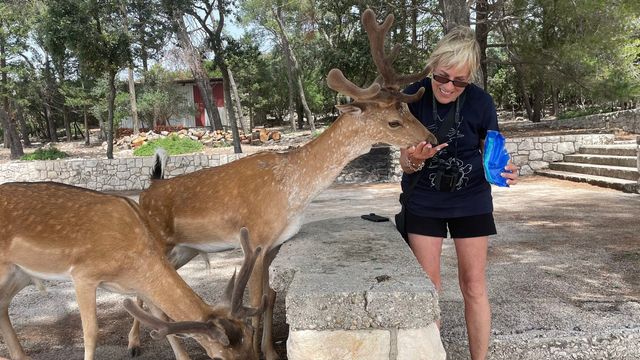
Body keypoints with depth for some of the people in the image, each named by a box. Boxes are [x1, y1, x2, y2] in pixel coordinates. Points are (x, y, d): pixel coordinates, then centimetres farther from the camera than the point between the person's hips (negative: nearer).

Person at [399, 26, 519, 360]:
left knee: (474, 286, 6)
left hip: (471, 201, 1)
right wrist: (416, 159, -34)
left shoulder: (480, 101, -12)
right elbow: (405, 163, -11)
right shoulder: (413, 96, -14)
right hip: (423, 202, 0)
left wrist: (504, 171, -23)